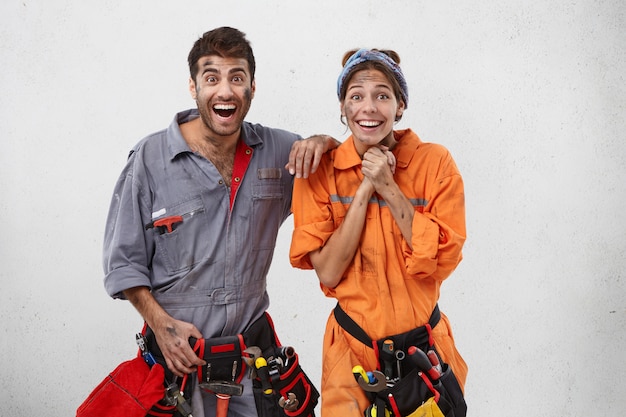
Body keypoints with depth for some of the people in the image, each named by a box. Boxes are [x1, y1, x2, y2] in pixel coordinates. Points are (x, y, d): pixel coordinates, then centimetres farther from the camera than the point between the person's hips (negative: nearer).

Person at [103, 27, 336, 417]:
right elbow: (123, 262, -3)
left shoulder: (279, 150, 1)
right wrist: (161, 324, -15)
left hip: (253, 349, 3)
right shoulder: (150, 158, -7)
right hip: (177, 353, -2)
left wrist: (323, 142, -9)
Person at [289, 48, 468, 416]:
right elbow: (328, 272, -13)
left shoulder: (435, 162, -8)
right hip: (352, 348, 0)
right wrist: (364, 189, -17)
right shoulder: (320, 171, -6)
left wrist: (389, 188, -19)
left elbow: (441, 263, -15)